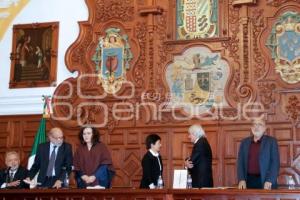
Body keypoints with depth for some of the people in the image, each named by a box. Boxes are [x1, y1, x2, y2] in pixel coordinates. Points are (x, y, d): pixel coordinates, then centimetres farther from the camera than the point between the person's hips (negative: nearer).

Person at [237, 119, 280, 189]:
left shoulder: (271, 141, 2)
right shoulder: (244, 142, 12)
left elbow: (275, 163, -4)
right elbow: (240, 162, 10)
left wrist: (269, 181, -14)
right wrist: (241, 179, -3)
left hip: (264, 180, -3)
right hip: (249, 180, 3)